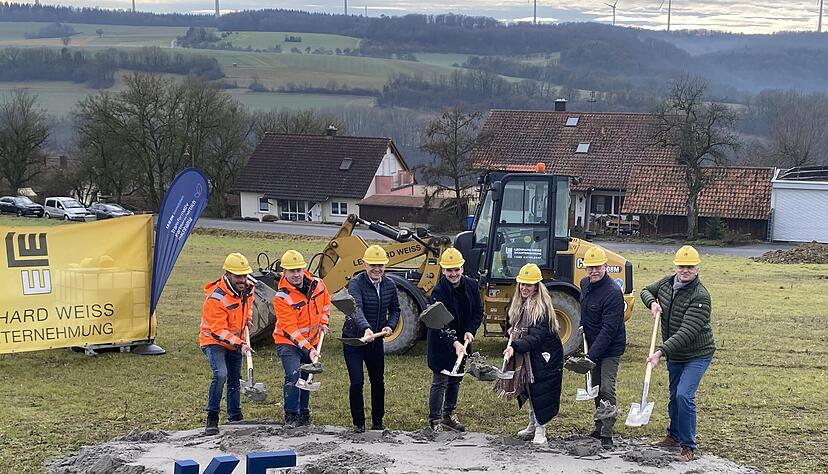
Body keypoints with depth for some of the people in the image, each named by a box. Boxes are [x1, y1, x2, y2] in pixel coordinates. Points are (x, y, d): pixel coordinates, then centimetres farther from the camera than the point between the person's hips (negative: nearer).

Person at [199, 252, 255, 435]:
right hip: (213, 341, -7)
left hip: (235, 342, 7)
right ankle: (212, 419, -21)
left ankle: (235, 418, 30)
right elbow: (219, 331, -32)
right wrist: (240, 344, -41)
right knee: (220, 375, -28)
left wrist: (247, 317, 6)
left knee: (235, 380, 16)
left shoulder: (247, 288, -7)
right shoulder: (216, 298, -31)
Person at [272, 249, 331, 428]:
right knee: (293, 375, -21)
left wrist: (323, 321, 7)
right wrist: (308, 349, -33)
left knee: (306, 378, 15)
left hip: (312, 341, 6)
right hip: (288, 342, -5)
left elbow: (326, 301, 17)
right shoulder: (281, 297, -24)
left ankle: (303, 413, 30)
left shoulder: (317, 284, -8)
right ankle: (291, 416, -9)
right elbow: (291, 329, -27)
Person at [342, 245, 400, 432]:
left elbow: (395, 310, 12)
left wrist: (390, 326, -8)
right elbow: (357, 310, -35)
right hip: (353, 339, -5)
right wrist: (366, 329, -52)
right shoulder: (356, 284, -18)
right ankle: (358, 423, 9)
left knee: (378, 382, 12)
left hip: (376, 340, 5)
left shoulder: (390, 285, -1)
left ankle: (378, 422, 26)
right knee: (357, 382, -7)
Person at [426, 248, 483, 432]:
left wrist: (470, 331, -10)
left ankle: (448, 415, 31)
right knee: (440, 382, -4)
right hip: (441, 343, -6)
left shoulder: (471, 285, -5)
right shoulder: (438, 292, -22)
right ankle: (435, 420, 5)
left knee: (455, 379, 17)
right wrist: (454, 342, -38)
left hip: (462, 340, 6)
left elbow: (478, 311, 5)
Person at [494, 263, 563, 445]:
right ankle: (532, 425, 30)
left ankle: (540, 430, 5)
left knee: (540, 391, -5)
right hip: (526, 355, 8)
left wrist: (515, 347, -40)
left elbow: (536, 336, -30)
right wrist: (513, 330, 4)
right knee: (528, 389, 15)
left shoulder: (542, 307, -22)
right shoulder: (518, 303, 4)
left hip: (545, 355, -8)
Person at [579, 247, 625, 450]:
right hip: (592, 345, 8)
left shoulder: (613, 293, -24)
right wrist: (583, 328, 10)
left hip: (610, 349, -8)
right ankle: (599, 427, 29)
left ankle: (607, 436, -10)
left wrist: (591, 355, -32)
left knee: (606, 389, -13)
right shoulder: (585, 284, 3)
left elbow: (609, 330, -28)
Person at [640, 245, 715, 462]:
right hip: (674, 355, 7)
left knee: (684, 395, -19)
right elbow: (646, 290, 18)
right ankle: (674, 436, 40)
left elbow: (687, 333, -32)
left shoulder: (700, 297, -26)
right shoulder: (667, 283, -3)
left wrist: (661, 351, -37)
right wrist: (652, 302, -6)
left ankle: (688, 446, -6)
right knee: (674, 397, 19)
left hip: (697, 355, -7)